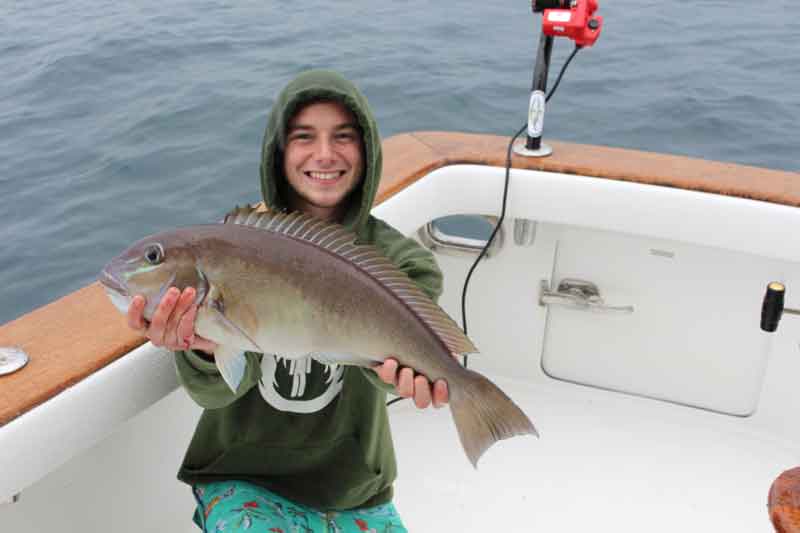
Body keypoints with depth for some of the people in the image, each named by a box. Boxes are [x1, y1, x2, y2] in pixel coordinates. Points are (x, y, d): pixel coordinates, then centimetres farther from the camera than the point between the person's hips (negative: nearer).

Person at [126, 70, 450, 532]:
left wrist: (411, 364, -52)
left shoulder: (400, 261, -7)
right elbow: (218, 390, -18)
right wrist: (209, 348, -42)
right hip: (244, 480, -1)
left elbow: (394, 342, -28)